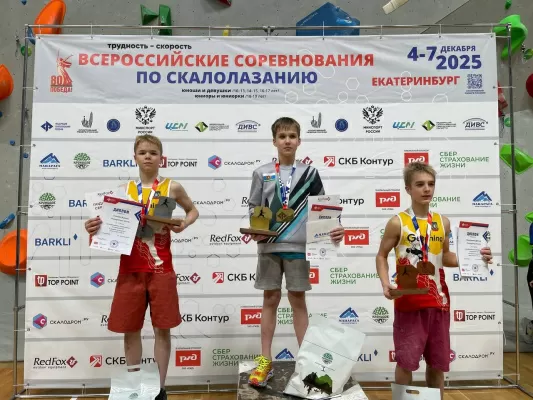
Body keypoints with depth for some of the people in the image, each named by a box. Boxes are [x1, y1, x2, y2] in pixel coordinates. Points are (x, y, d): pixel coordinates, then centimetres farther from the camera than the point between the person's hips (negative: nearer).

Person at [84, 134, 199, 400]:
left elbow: (193, 210, 16)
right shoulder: (124, 189, 6)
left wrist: (184, 225, -5)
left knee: (162, 328, 5)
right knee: (130, 329, 9)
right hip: (130, 268, 2)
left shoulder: (172, 187, 1)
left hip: (160, 268, -2)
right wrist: (95, 228, -12)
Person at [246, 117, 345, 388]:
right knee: (270, 299, 8)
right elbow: (254, 210, 6)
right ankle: (265, 361, 18)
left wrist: (334, 229, -11)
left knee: (298, 300, 7)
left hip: (298, 246, 0)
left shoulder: (309, 173, 5)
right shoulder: (262, 173, 4)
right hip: (269, 246, 1)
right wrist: (255, 231, -12)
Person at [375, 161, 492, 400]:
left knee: (438, 362, 16)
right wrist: (385, 283, -17)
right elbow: (381, 256, -1)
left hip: (438, 301, 5)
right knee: (406, 361, 1)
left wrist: (474, 258, 0)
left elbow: (445, 257, 16)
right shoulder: (397, 223, -7)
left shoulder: (443, 222, 6)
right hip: (409, 301, -4)